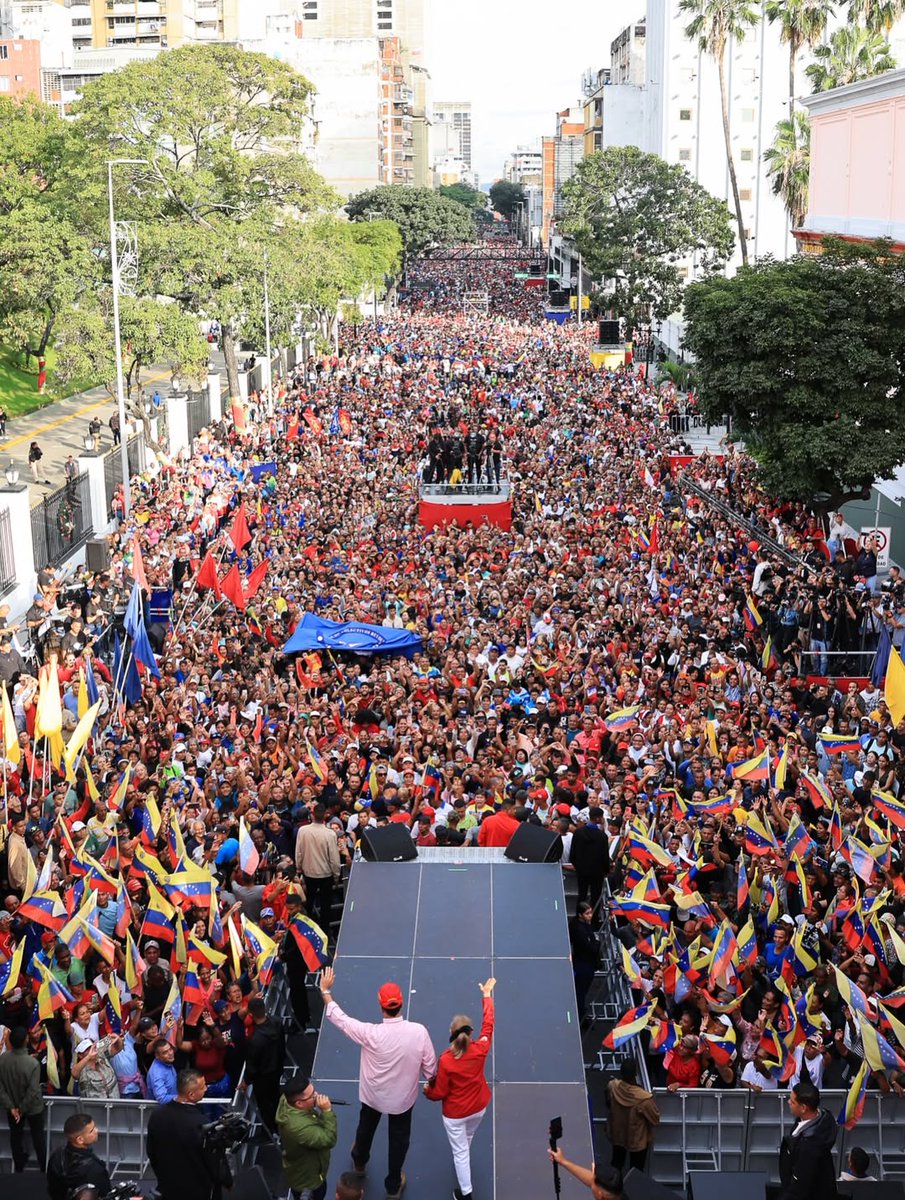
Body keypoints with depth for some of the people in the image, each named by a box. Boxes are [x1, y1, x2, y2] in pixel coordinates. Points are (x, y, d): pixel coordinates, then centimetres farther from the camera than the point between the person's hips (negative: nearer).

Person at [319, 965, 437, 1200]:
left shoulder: (370, 1034, -33)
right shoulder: (419, 1032, -28)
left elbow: (338, 1018, -20)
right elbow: (430, 1066, -16)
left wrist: (326, 991, -7)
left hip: (373, 1095, 0)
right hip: (403, 1097, 0)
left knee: (366, 1128, 31)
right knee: (399, 1139, 23)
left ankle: (360, 1162, 60)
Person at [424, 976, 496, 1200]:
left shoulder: (445, 1060, -31)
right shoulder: (480, 1049, -23)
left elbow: (440, 1093, -19)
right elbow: (488, 1025, -6)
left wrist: (427, 1091, 4)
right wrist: (487, 995, 6)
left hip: (454, 1114, -4)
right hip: (478, 1108, 4)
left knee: (460, 1151, 14)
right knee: (466, 1143, 32)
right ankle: (463, 1167, 60)